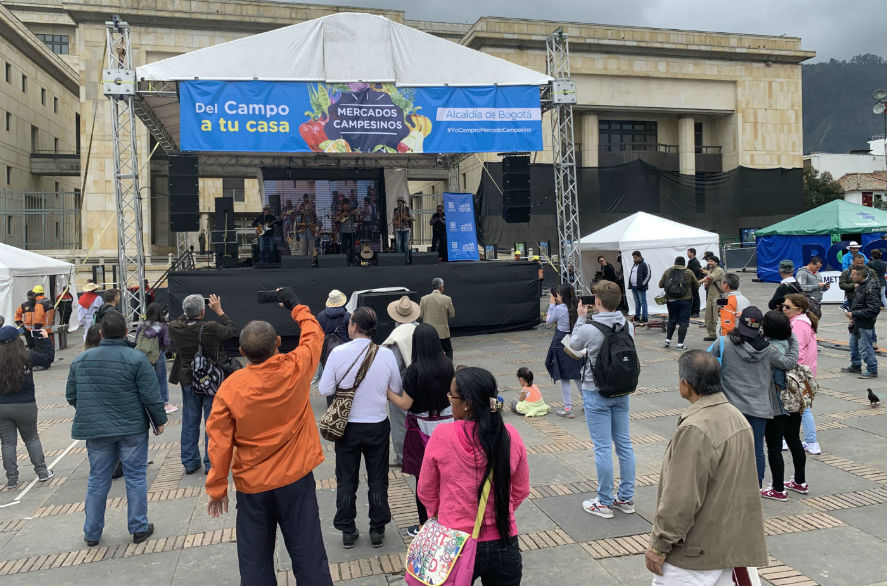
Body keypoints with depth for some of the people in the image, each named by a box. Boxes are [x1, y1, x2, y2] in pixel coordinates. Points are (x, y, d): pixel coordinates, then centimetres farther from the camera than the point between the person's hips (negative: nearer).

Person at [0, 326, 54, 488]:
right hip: (25, 406, 0)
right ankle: (42, 472, 20)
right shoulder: (27, 357, -11)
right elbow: (48, 358, 3)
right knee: (32, 438, 17)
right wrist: (46, 339, 14)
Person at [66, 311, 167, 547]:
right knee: (135, 478, 8)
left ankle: (92, 533, 24)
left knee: (97, 480, 14)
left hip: (95, 430, 4)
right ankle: (139, 529, 16)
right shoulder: (136, 359, -13)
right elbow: (151, 396, -13)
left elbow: (71, 396, 11)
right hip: (131, 429, -3)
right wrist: (160, 421, 1)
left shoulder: (80, 360, 2)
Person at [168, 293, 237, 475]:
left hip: (188, 382, 4)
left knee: (190, 422, 16)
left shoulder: (175, 328, -11)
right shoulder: (211, 328, -23)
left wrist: (187, 313, 10)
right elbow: (232, 330, -5)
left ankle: (190, 462, 25)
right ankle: (211, 463, 12)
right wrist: (219, 311, 1)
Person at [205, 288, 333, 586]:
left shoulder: (229, 388, -14)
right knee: (307, 553, 9)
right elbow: (314, 334, 5)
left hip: (252, 486, 0)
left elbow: (220, 443, -8)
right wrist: (295, 304, 19)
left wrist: (217, 489, 3)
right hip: (296, 479, 0)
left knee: (255, 561, 14)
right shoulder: (295, 370, -14)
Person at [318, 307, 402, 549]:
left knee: (346, 481, 16)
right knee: (378, 479, 16)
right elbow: (396, 390, -2)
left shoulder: (338, 353, -16)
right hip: (378, 425, 1)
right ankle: (377, 530, 26)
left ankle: (347, 532, 26)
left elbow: (325, 389, -11)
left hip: (347, 426, 0)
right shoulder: (386, 354, -12)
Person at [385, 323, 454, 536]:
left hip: (422, 427, -5)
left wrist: (386, 391, -4)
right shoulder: (447, 364, -5)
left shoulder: (415, 370, -20)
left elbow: (405, 404, -16)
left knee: (423, 477, 6)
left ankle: (424, 526, 17)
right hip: (446, 422, 5)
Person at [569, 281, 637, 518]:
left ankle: (604, 503, 11)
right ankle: (626, 498, 24)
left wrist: (581, 318, 11)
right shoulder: (628, 326, -4)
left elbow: (574, 344, -1)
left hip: (597, 393, -6)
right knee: (624, 444, 13)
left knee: (603, 447, 1)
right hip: (621, 391, 6)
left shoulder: (589, 329, -20)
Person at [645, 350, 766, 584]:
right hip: (727, 545, 9)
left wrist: (658, 546, -16)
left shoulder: (695, 431, -27)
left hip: (694, 554, -9)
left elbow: (681, 498, -26)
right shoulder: (736, 416, 5)